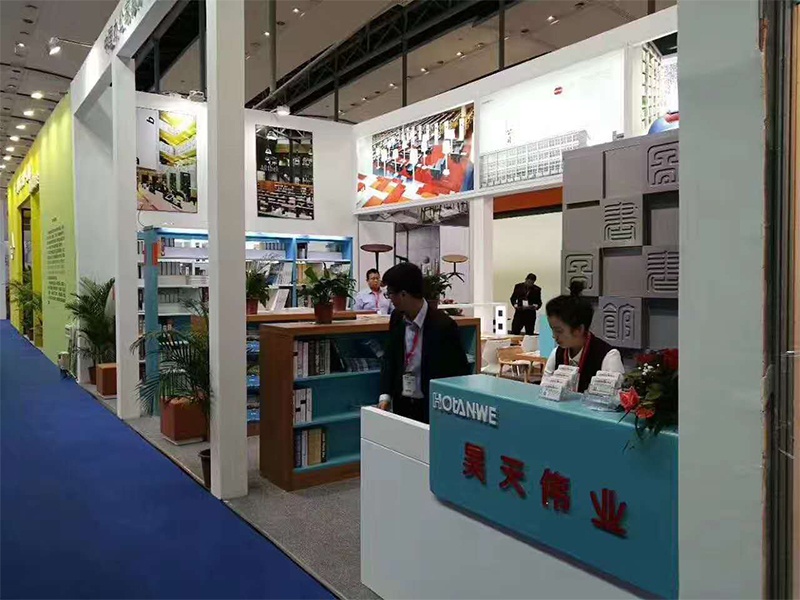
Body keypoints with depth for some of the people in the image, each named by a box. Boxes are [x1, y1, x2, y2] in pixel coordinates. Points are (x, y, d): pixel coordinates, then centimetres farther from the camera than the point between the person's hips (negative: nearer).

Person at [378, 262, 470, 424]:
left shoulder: (443, 326, -20)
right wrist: (385, 395, -1)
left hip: (432, 407, -5)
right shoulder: (397, 318, -2)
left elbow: (461, 370, -11)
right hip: (401, 404, 5)